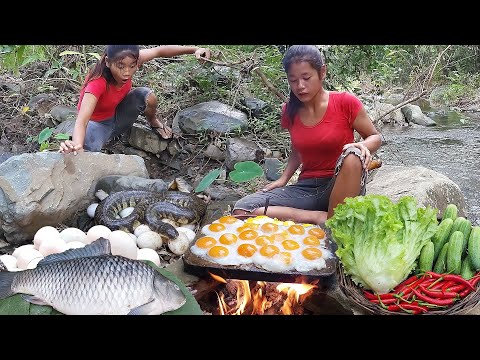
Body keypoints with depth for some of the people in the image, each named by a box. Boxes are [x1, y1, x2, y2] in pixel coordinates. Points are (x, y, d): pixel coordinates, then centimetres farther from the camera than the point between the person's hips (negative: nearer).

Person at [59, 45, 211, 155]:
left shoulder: (130, 61, -25)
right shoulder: (97, 83, -38)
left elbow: (160, 50, -10)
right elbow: (81, 121, -48)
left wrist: (194, 49, -19)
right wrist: (77, 146, -70)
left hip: (119, 116, 5)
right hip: (98, 123, -5)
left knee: (148, 96, -25)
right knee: (89, 150, -39)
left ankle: (154, 122, 10)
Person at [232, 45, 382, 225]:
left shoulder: (345, 102, -8)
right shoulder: (290, 111, 4)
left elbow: (375, 137, 4)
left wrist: (363, 147, -20)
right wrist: (283, 179, 2)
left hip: (342, 186, -3)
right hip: (306, 187, 3)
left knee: (352, 155, -39)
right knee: (241, 211, -17)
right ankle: (319, 217, -18)